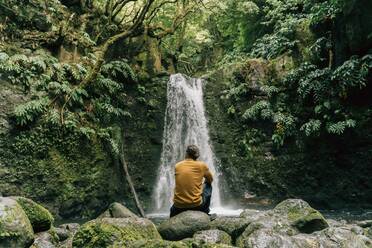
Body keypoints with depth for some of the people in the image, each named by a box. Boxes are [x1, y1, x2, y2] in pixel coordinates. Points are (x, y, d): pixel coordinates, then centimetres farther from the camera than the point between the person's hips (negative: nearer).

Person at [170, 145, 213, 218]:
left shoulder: (177, 166, 2)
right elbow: (210, 180, 14)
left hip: (179, 206, 4)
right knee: (208, 185, 24)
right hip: (196, 205, -3)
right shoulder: (202, 165, -4)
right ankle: (205, 211, 28)